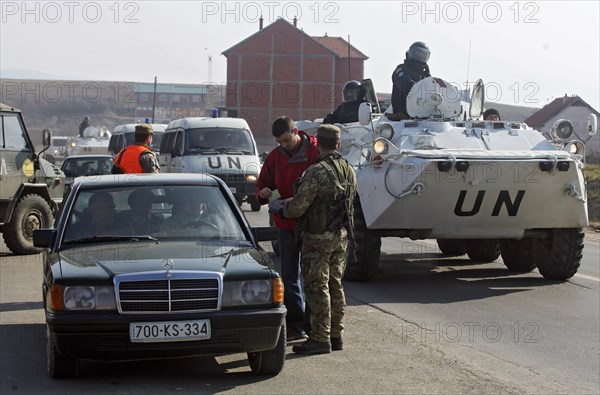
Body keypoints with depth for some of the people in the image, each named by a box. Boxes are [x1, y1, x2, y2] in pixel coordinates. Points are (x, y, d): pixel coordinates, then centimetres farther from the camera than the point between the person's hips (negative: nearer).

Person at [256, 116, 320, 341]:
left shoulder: (315, 152, -7)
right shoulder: (275, 157, 9)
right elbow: (263, 183, 17)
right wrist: (263, 193, -6)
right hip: (286, 223, 5)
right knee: (289, 275, 8)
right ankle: (295, 325, 15)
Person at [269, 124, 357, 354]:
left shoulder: (317, 172, -17)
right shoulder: (349, 171, 8)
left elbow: (298, 207, -18)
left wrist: (279, 208, 4)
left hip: (318, 238, -8)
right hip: (341, 236, 8)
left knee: (317, 287, -3)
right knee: (335, 285, 15)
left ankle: (320, 339, -2)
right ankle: (336, 335, 20)